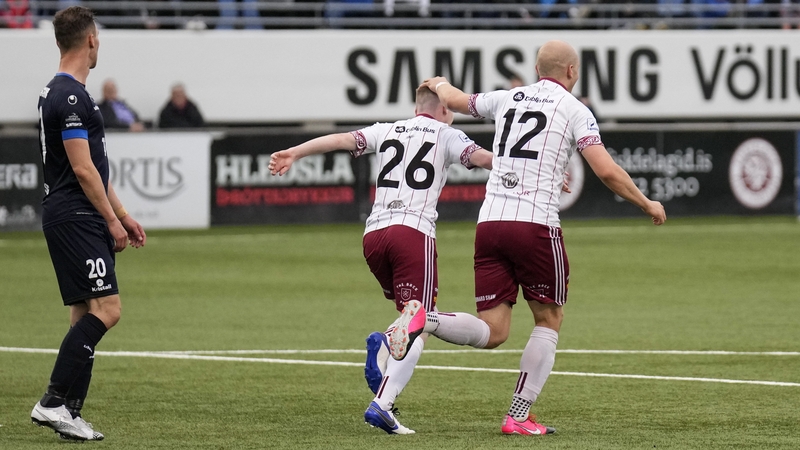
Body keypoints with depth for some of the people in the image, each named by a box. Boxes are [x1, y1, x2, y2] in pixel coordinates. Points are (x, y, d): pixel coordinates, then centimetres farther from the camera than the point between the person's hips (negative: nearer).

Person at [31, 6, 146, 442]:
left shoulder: (61, 92, 18)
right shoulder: (70, 96, -16)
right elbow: (82, 168, -19)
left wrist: (122, 215, 23)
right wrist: (112, 221, -12)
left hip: (76, 220, 11)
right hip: (74, 218, -11)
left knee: (86, 315, 9)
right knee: (105, 308, -14)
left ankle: (69, 414, 7)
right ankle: (54, 402, -16)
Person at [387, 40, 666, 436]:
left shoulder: (507, 99, 16)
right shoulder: (573, 109, 3)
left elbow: (452, 100, 33)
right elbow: (607, 171, -6)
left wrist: (439, 84, 57)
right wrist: (647, 204, 8)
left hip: (489, 221, 4)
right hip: (536, 224, -4)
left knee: (492, 333, 6)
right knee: (549, 321, 14)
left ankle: (423, 320, -20)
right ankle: (519, 416, 7)